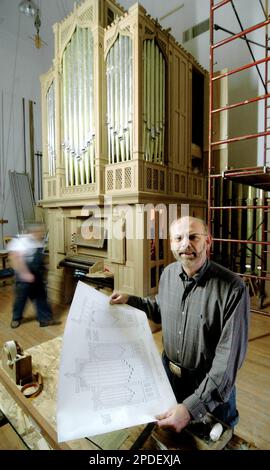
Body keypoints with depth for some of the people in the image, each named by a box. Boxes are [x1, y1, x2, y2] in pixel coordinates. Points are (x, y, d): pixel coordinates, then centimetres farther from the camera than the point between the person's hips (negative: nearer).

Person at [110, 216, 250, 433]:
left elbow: (228, 357, -29)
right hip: (168, 373, 4)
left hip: (210, 384, -4)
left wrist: (192, 407, -33)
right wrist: (130, 300, -2)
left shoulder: (233, 289, -29)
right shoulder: (168, 273, -9)